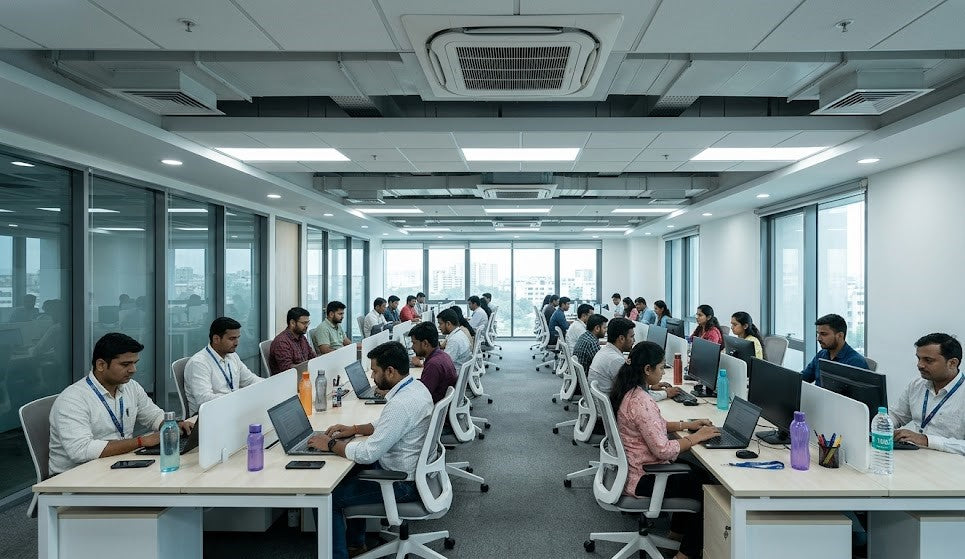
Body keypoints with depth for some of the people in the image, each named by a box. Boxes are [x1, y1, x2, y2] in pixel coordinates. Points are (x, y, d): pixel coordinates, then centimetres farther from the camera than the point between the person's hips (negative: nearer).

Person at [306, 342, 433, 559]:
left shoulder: (401, 403, -29)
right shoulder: (416, 386, 1)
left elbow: (368, 454, -27)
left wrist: (330, 444, -13)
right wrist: (354, 429, 10)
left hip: (403, 484, -10)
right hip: (412, 470, 10)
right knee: (351, 473, 27)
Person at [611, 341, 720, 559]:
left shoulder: (627, 391, 2)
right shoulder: (641, 401, -29)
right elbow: (664, 450, -29)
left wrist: (687, 424, 8)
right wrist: (697, 436, -16)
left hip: (631, 467, 9)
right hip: (641, 479, -9)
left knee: (696, 470, 21)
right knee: (706, 483, 6)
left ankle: (677, 530, 35)